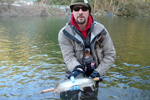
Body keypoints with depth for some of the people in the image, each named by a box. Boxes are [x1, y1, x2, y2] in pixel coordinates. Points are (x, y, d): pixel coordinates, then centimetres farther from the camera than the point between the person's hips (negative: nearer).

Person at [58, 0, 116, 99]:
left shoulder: (100, 29, -12)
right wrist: (77, 69, -40)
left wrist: (98, 72, -16)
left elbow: (110, 55, -9)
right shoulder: (64, 33, -15)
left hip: (92, 75, 2)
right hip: (74, 74, -1)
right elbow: (69, 57, -20)